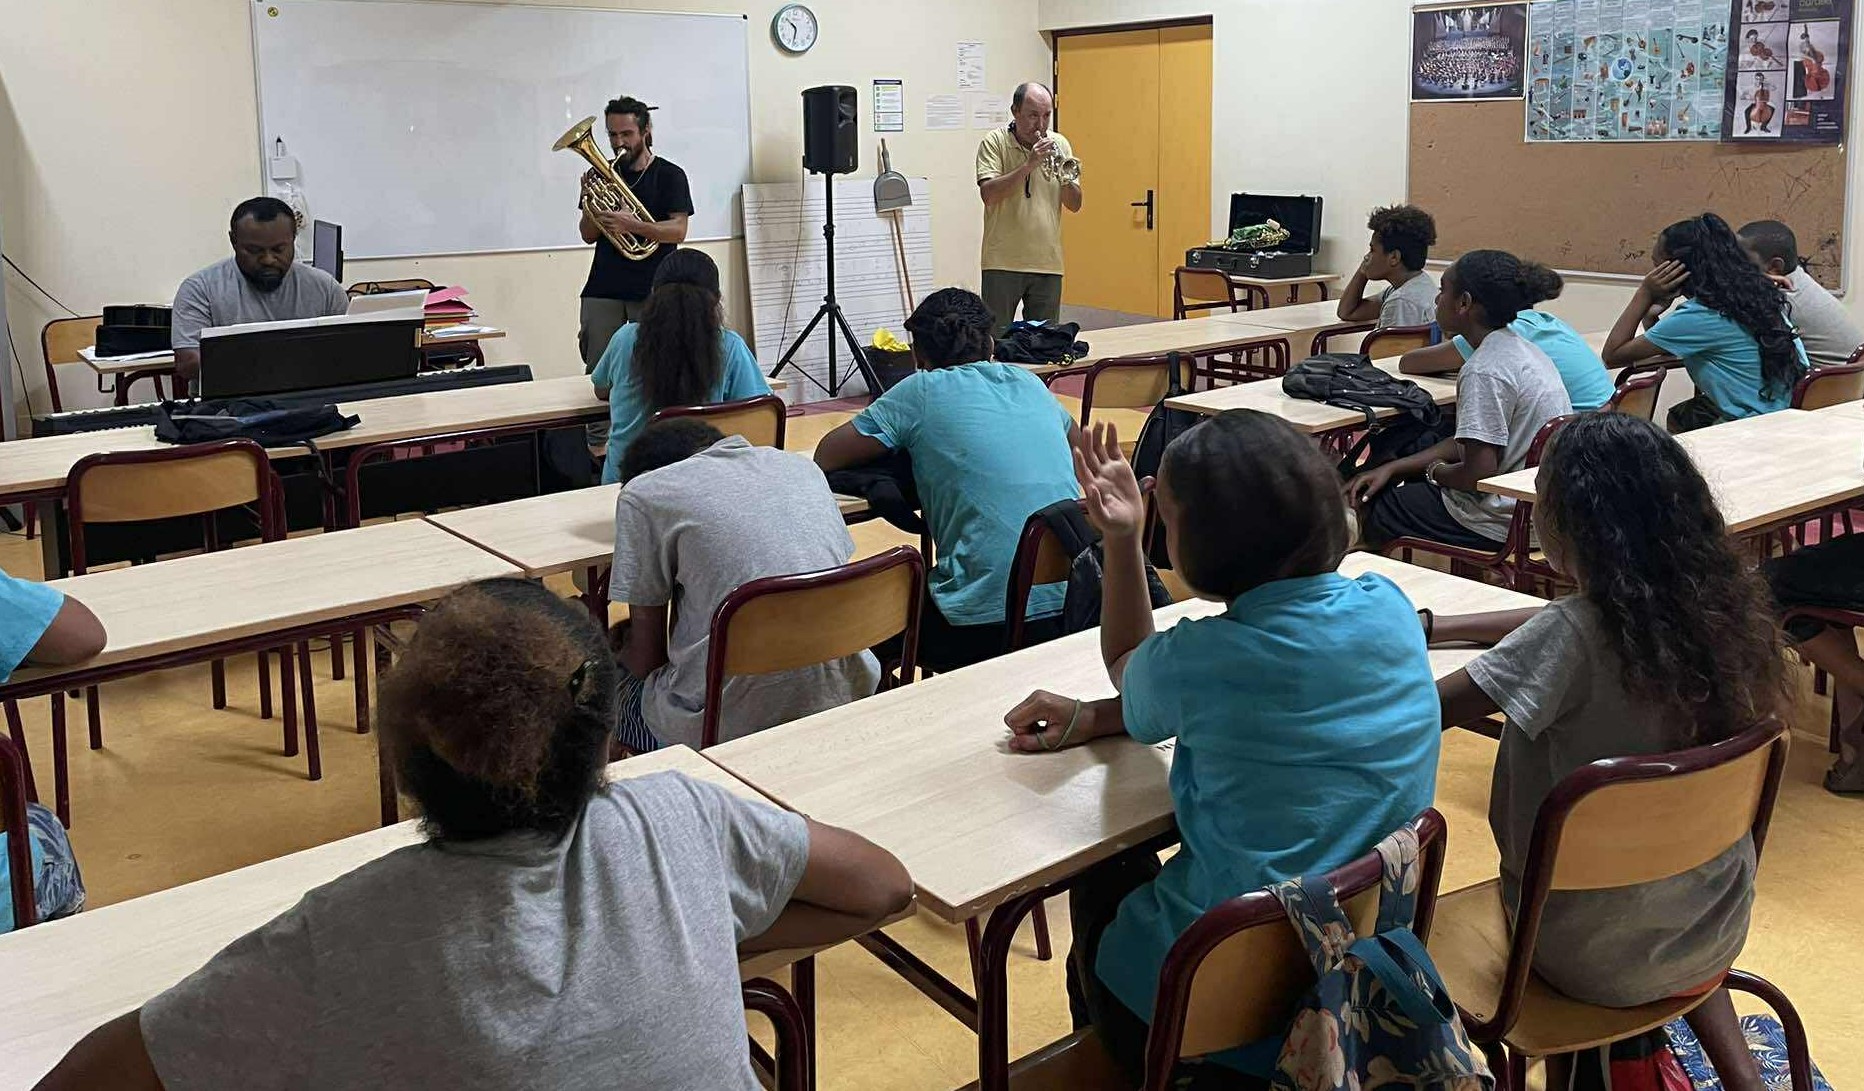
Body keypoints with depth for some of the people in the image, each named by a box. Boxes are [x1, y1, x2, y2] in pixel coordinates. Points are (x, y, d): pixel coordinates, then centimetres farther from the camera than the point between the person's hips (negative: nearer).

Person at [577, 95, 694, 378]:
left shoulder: (669, 175, 2)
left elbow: (678, 231, -9)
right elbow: (588, 236, 10)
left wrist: (632, 225, -24)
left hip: (652, 290, -3)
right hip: (603, 289, 3)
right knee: (596, 370, 0)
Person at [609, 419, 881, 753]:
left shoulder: (643, 494, 2)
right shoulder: (803, 466, 15)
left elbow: (645, 659, 4)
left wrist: (618, 649, 29)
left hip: (732, 720, -5)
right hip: (841, 700, 5)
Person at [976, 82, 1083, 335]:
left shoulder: (1059, 144, 9)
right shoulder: (994, 143, -2)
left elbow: (1074, 204, 7)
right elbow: (988, 194, -16)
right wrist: (1029, 165, -19)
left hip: (1047, 263, 4)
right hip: (1004, 263, -3)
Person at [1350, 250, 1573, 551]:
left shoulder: (1485, 371, -24)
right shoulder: (1519, 347, 8)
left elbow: (1479, 473, -24)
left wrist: (1435, 471, -2)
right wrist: (1392, 468, 9)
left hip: (1504, 523, -10)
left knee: (1367, 513, 7)